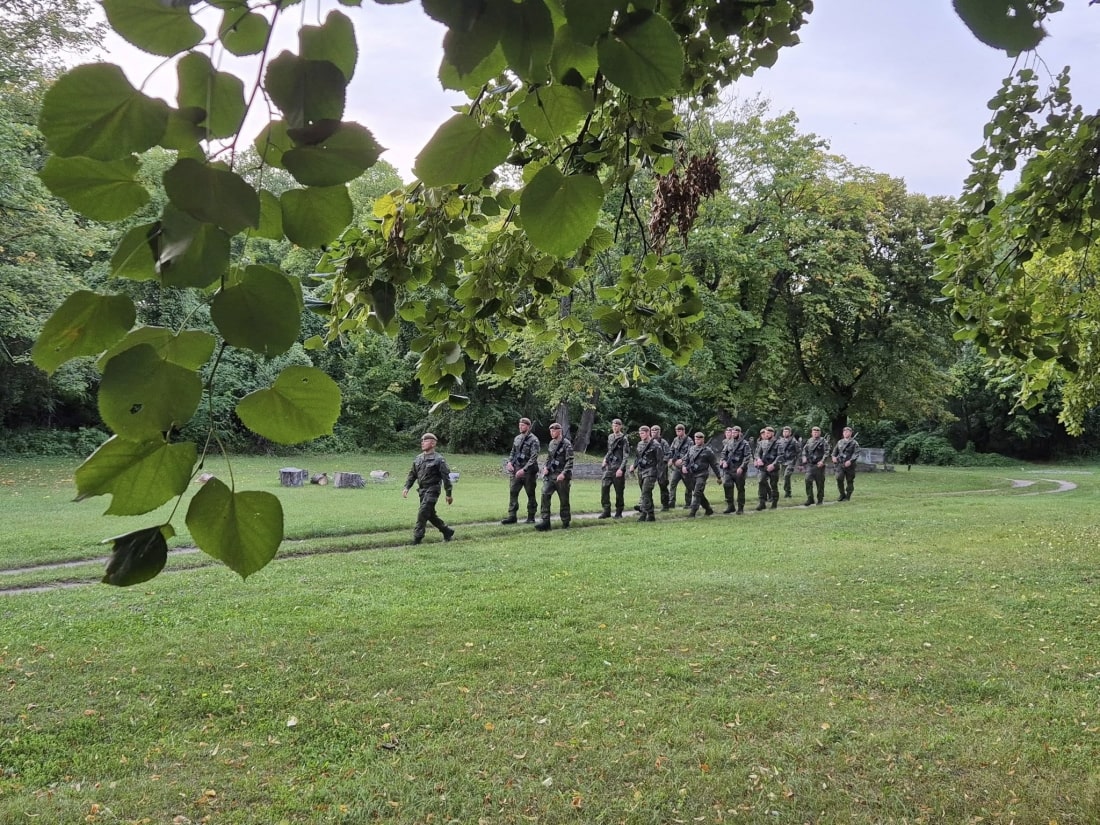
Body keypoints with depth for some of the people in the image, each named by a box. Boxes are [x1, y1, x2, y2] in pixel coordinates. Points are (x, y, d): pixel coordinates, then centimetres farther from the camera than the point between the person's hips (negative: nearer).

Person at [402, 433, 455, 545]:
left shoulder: (438, 459, -9)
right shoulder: (418, 459, 11)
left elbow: (446, 477, -9)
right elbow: (412, 474, 17)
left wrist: (448, 494, -9)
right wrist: (406, 487, 4)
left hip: (432, 489, -7)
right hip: (422, 490, 7)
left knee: (422, 513, -13)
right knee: (431, 514, 13)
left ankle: (417, 537, -6)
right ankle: (447, 532, 27)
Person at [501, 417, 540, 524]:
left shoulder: (533, 440, -9)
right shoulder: (517, 438, 12)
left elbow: (533, 457, -15)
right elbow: (513, 452, 21)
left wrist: (524, 469, -23)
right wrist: (509, 462, 1)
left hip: (528, 471, -6)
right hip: (516, 470, 6)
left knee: (530, 494, 4)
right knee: (513, 492, -2)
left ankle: (531, 517, 13)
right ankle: (512, 516, 1)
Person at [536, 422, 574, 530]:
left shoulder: (566, 444, -8)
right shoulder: (551, 443, 13)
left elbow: (570, 461, -14)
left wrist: (564, 473, -22)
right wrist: (545, 467, 5)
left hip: (561, 476, -6)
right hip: (550, 475, 6)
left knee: (564, 500, 3)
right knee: (545, 495, -10)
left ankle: (565, 522, 17)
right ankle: (545, 522, -11)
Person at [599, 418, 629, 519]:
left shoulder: (624, 439, -6)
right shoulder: (610, 437, 13)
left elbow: (625, 456, -10)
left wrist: (621, 469, -19)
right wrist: (605, 459, 7)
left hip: (618, 468, -5)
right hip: (609, 467, 6)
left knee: (619, 491, 1)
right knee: (604, 487, -5)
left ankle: (618, 513, 11)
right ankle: (606, 511, 1)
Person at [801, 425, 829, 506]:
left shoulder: (823, 441, -1)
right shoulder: (808, 441, 13)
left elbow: (826, 452, -7)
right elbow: (804, 450, 23)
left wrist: (822, 461, -17)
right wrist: (804, 457, 5)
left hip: (819, 465, -3)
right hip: (810, 464, 3)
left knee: (820, 482, 3)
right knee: (808, 480, -11)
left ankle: (820, 499, 15)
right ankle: (809, 499, -8)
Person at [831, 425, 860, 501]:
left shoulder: (854, 443, 0)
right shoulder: (840, 442, 14)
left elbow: (856, 454, -10)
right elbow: (835, 451, 24)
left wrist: (850, 461, -23)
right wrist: (833, 456, 3)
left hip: (849, 465, -3)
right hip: (840, 464, 3)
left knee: (849, 481, 3)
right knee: (839, 478, -16)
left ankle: (848, 497, 15)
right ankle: (842, 494, 0)